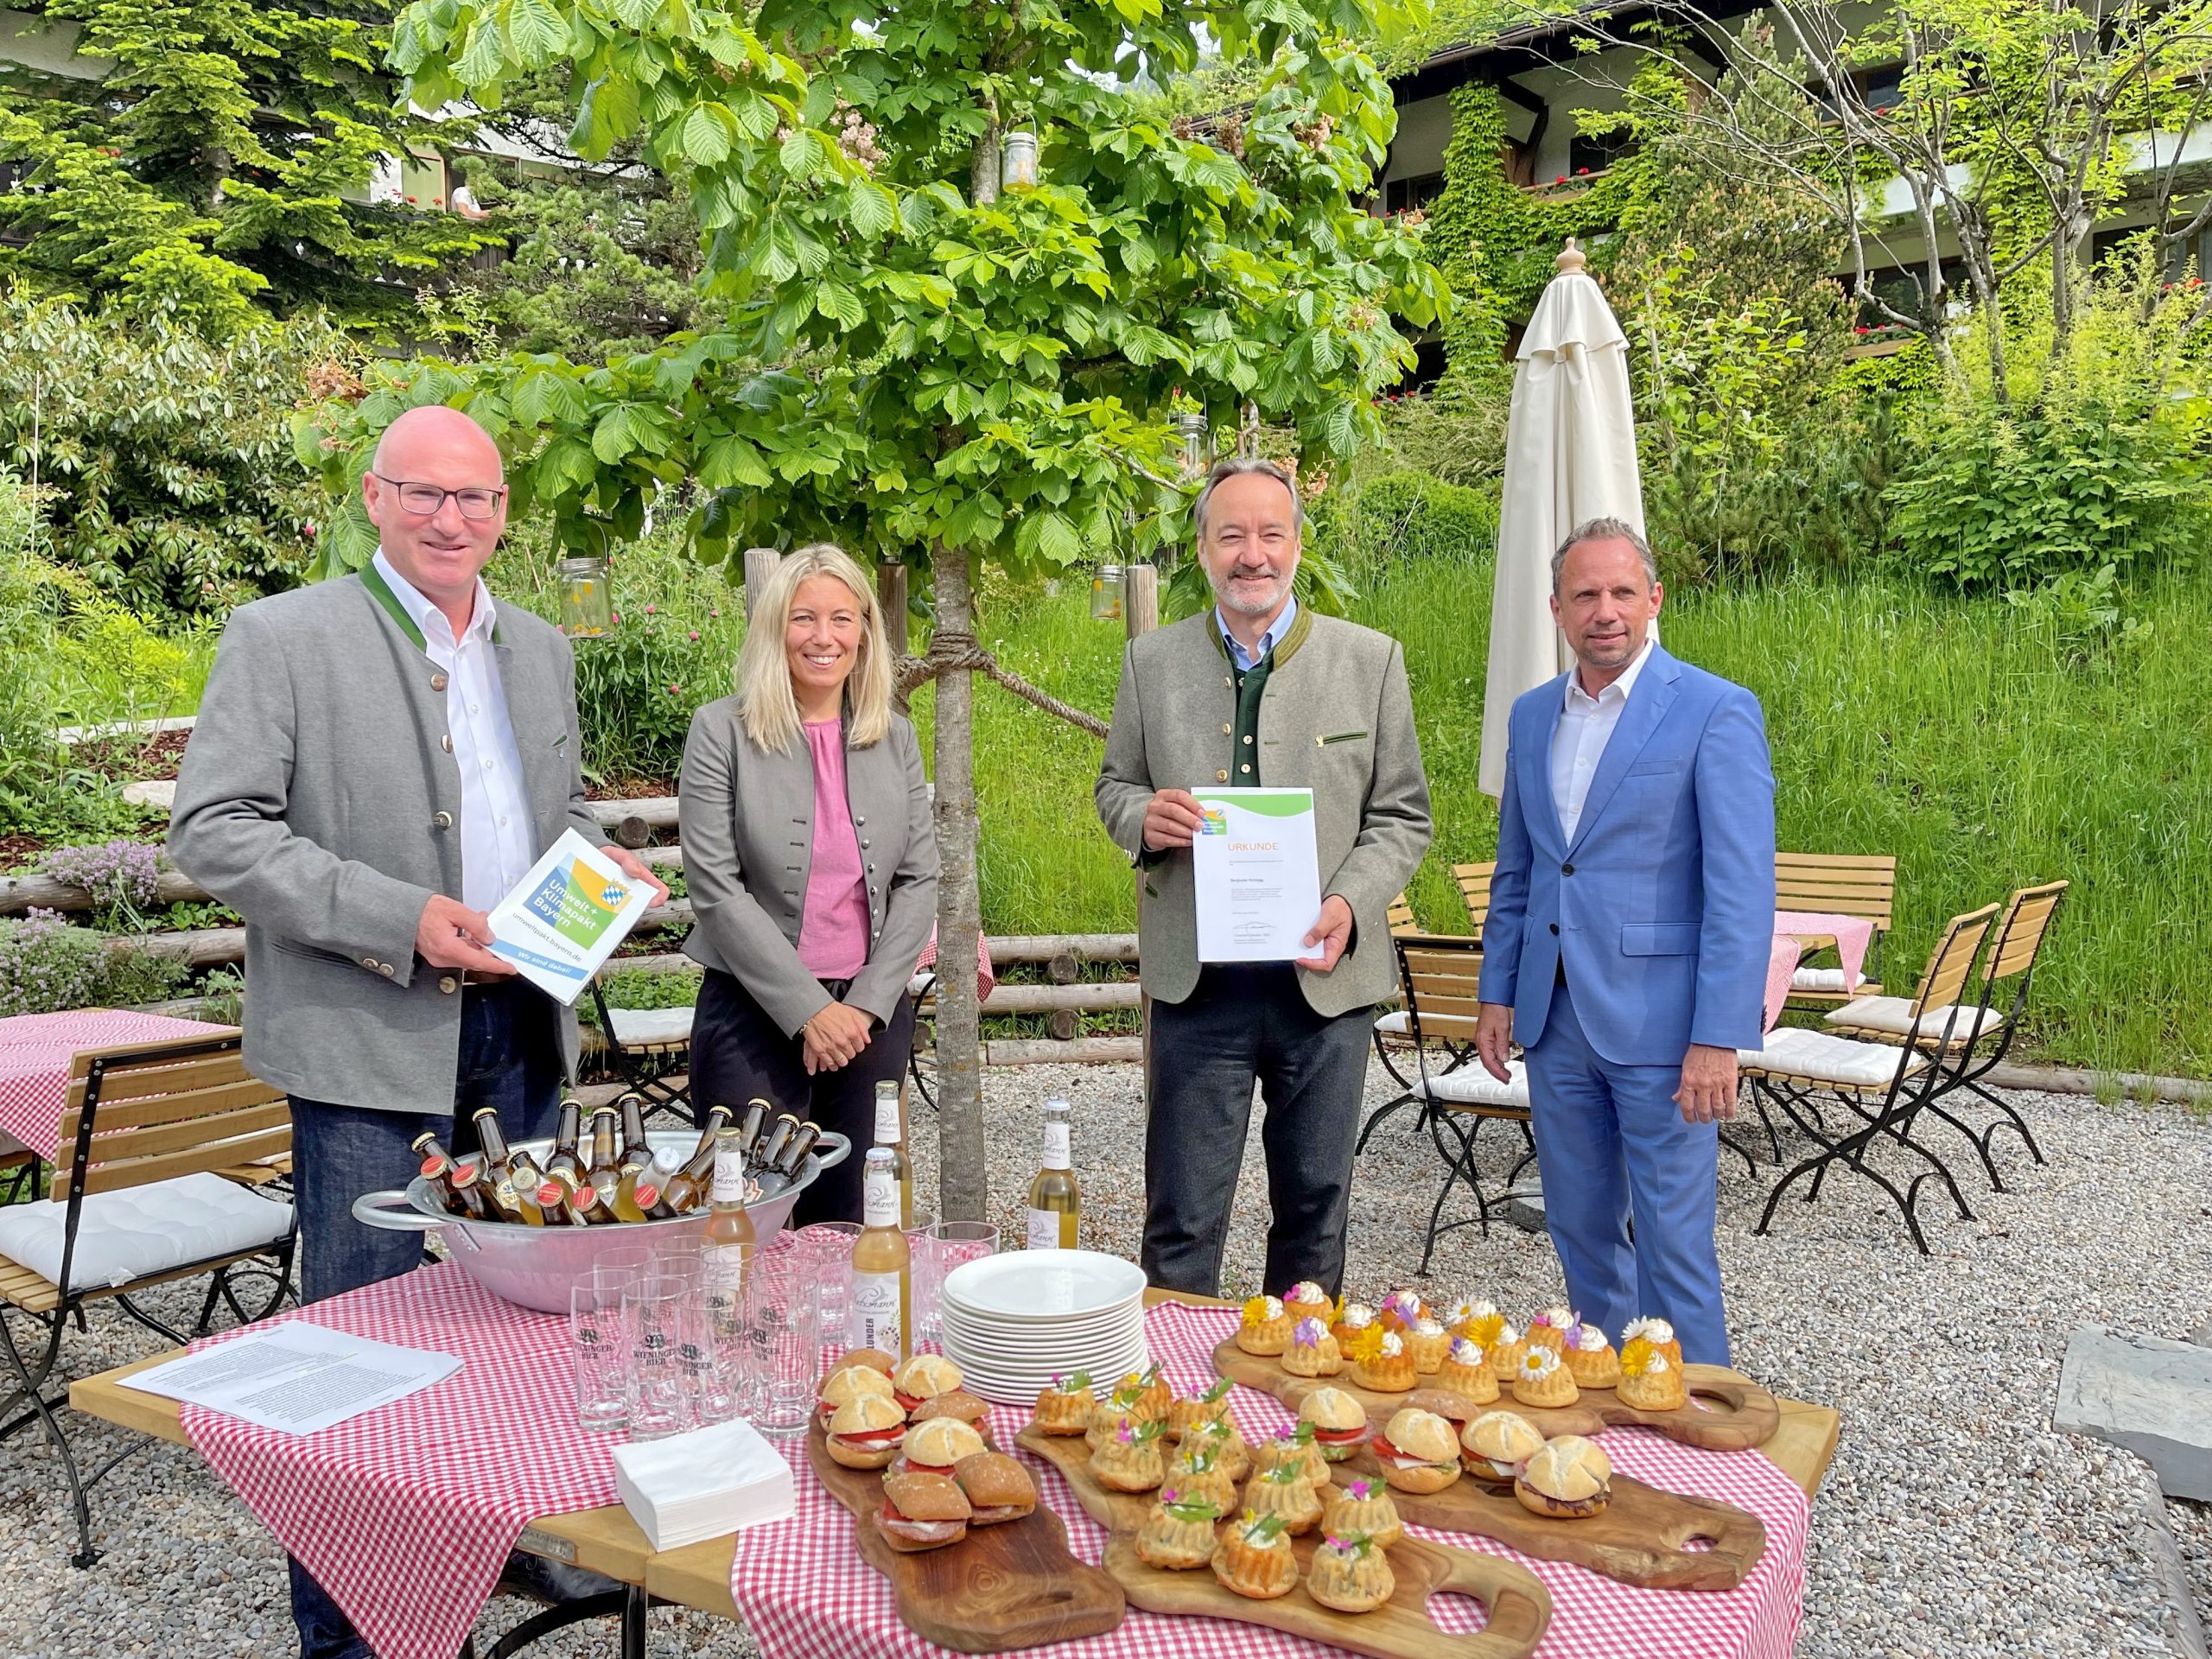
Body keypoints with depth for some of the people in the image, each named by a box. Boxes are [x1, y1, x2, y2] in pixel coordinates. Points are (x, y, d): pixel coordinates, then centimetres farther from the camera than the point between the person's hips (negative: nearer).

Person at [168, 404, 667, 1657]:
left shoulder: (541, 649, 13)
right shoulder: (284, 636, -6)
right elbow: (213, 832, -11)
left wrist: (600, 859, 1)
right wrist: (398, 918, -21)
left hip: (523, 1029, 6)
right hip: (374, 1042, -6)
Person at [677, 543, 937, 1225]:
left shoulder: (894, 736, 6)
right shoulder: (722, 730, -4)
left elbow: (919, 878, 5)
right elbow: (714, 888, -9)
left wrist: (867, 1004, -6)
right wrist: (808, 1009, -13)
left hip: (872, 1013, 3)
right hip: (756, 1012, -3)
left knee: (847, 1222, 11)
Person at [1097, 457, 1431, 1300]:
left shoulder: (1371, 659, 3)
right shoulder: (1151, 660, 6)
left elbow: (1402, 815, 5)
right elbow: (1113, 784, 15)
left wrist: (1351, 903, -12)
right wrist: (1143, 817, -9)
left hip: (1324, 977, 0)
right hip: (1196, 979, 0)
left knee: (1315, 1208, 15)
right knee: (1181, 1218, 5)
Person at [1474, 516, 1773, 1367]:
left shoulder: (1715, 711, -9)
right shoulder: (1531, 715, 10)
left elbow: (1741, 890, -13)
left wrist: (1718, 1039, -18)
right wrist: (1497, 992, 11)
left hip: (1657, 1022, -6)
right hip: (1555, 1018, 6)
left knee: (1673, 1242, 2)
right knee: (1581, 1230, 16)